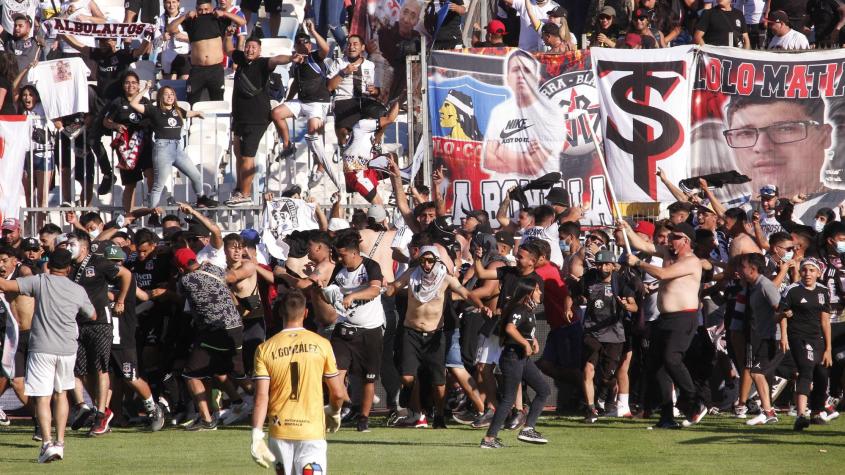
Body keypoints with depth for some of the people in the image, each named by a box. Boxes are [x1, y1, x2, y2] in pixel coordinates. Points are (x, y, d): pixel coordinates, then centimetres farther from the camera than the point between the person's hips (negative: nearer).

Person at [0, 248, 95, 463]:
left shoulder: (39, 282, -4)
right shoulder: (78, 291, 6)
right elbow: (92, 316, 22)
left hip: (41, 349, -3)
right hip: (67, 349, 3)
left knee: (42, 397, -4)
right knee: (60, 393, 19)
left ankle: (47, 443, -19)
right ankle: (60, 443, 14)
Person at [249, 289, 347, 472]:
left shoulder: (265, 349, -2)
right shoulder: (321, 344, -3)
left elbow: (261, 397, -8)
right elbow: (338, 394, 3)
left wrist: (257, 435, -7)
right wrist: (334, 412, 23)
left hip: (280, 431, 2)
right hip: (313, 430, -2)